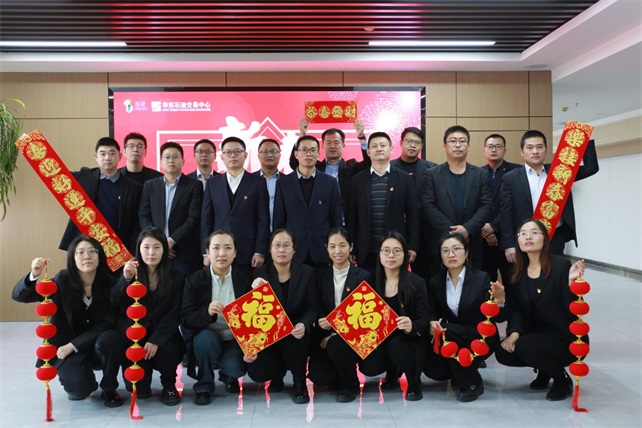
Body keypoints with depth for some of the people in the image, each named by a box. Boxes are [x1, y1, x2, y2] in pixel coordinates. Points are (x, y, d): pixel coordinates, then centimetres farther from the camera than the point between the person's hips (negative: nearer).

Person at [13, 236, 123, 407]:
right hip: (65, 346, -1)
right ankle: (77, 384, 14)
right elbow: (19, 296, -17)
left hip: (98, 347, 1)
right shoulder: (63, 280, -14)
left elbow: (107, 324, -13)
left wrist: (73, 345, -21)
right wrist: (33, 276, -38)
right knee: (80, 388, -27)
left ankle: (109, 389, -6)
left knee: (109, 338, -32)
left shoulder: (110, 284, -12)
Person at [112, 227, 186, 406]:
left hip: (163, 336, 0)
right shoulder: (131, 271, 1)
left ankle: (169, 386, 2)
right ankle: (142, 386, 26)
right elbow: (115, 302, -13)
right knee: (136, 387, -15)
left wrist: (155, 340, -21)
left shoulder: (176, 277, -1)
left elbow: (174, 315, -8)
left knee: (168, 352, -33)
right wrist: (126, 278, -31)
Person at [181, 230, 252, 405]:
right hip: (207, 339, 0)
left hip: (235, 341, 1)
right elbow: (186, 319, -12)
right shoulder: (194, 280, -6)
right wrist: (207, 312, -33)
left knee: (234, 368, -27)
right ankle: (204, 386, -7)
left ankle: (228, 377, 13)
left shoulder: (245, 279, -3)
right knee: (205, 337, -33)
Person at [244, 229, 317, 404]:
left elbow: (311, 308, -6)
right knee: (256, 372, -23)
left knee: (294, 341, -37)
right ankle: (278, 373, 18)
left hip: (296, 333, 0)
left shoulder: (306, 273, -2)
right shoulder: (260, 274, -3)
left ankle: (299, 382, -3)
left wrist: (303, 325, -27)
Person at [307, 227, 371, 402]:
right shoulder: (321, 277, 7)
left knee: (336, 344, -36)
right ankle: (339, 374, 19)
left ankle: (349, 385, -6)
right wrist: (321, 322, -20)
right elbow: (317, 309, 5)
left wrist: (336, 333, -17)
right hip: (325, 336, 3)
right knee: (318, 376, -20)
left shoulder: (363, 276, -3)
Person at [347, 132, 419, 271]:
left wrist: (412, 246, -3)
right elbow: (352, 217, 6)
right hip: (366, 251, 1)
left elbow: (412, 216, 3)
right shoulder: (357, 180, 6)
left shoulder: (404, 179, 3)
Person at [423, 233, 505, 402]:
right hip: (450, 339, 4)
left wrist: (499, 301, -35)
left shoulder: (482, 278, -11)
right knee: (430, 368, -22)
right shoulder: (435, 282, -1)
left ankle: (472, 383, -11)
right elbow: (432, 313, 0)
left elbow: (498, 319, -13)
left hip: (481, 339, -3)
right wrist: (432, 323, -24)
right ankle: (460, 371, 14)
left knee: (445, 331, -31)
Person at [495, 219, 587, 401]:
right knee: (503, 353, -17)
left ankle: (562, 378, -1)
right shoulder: (518, 272, 2)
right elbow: (515, 309, -1)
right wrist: (513, 333, -19)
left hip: (567, 339, -6)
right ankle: (544, 369, 13)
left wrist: (571, 282, -35)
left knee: (525, 347, -30)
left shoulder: (561, 266, -14)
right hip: (536, 335, 6)